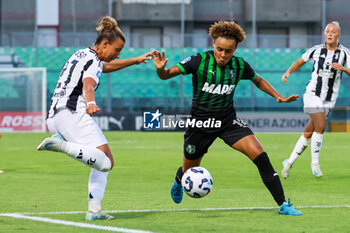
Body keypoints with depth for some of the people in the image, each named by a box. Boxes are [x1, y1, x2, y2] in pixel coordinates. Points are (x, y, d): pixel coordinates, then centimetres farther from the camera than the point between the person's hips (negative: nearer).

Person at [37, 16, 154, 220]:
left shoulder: (82, 55, 25)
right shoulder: (93, 60, -5)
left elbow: (107, 66, 45)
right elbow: (88, 85, -27)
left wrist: (136, 60, 52)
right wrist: (91, 104, -47)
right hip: (73, 113, -10)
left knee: (105, 162, 13)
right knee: (105, 162, -23)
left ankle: (94, 210, 1)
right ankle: (61, 144, -34)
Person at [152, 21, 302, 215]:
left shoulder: (240, 65, -7)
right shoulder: (200, 61, -18)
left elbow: (258, 81, 13)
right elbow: (166, 75, -18)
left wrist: (279, 97, 2)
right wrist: (160, 69, -41)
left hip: (228, 120, 2)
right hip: (200, 123, -2)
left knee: (260, 157, -17)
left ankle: (283, 205, -10)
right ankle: (179, 181, 55)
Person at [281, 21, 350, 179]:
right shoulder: (316, 50, 1)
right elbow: (300, 62, 15)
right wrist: (288, 72, -1)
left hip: (329, 99, 2)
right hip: (313, 94, -1)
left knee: (309, 133, 3)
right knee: (321, 126, -20)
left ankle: (290, 162, 18)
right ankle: (315, 163, -5)